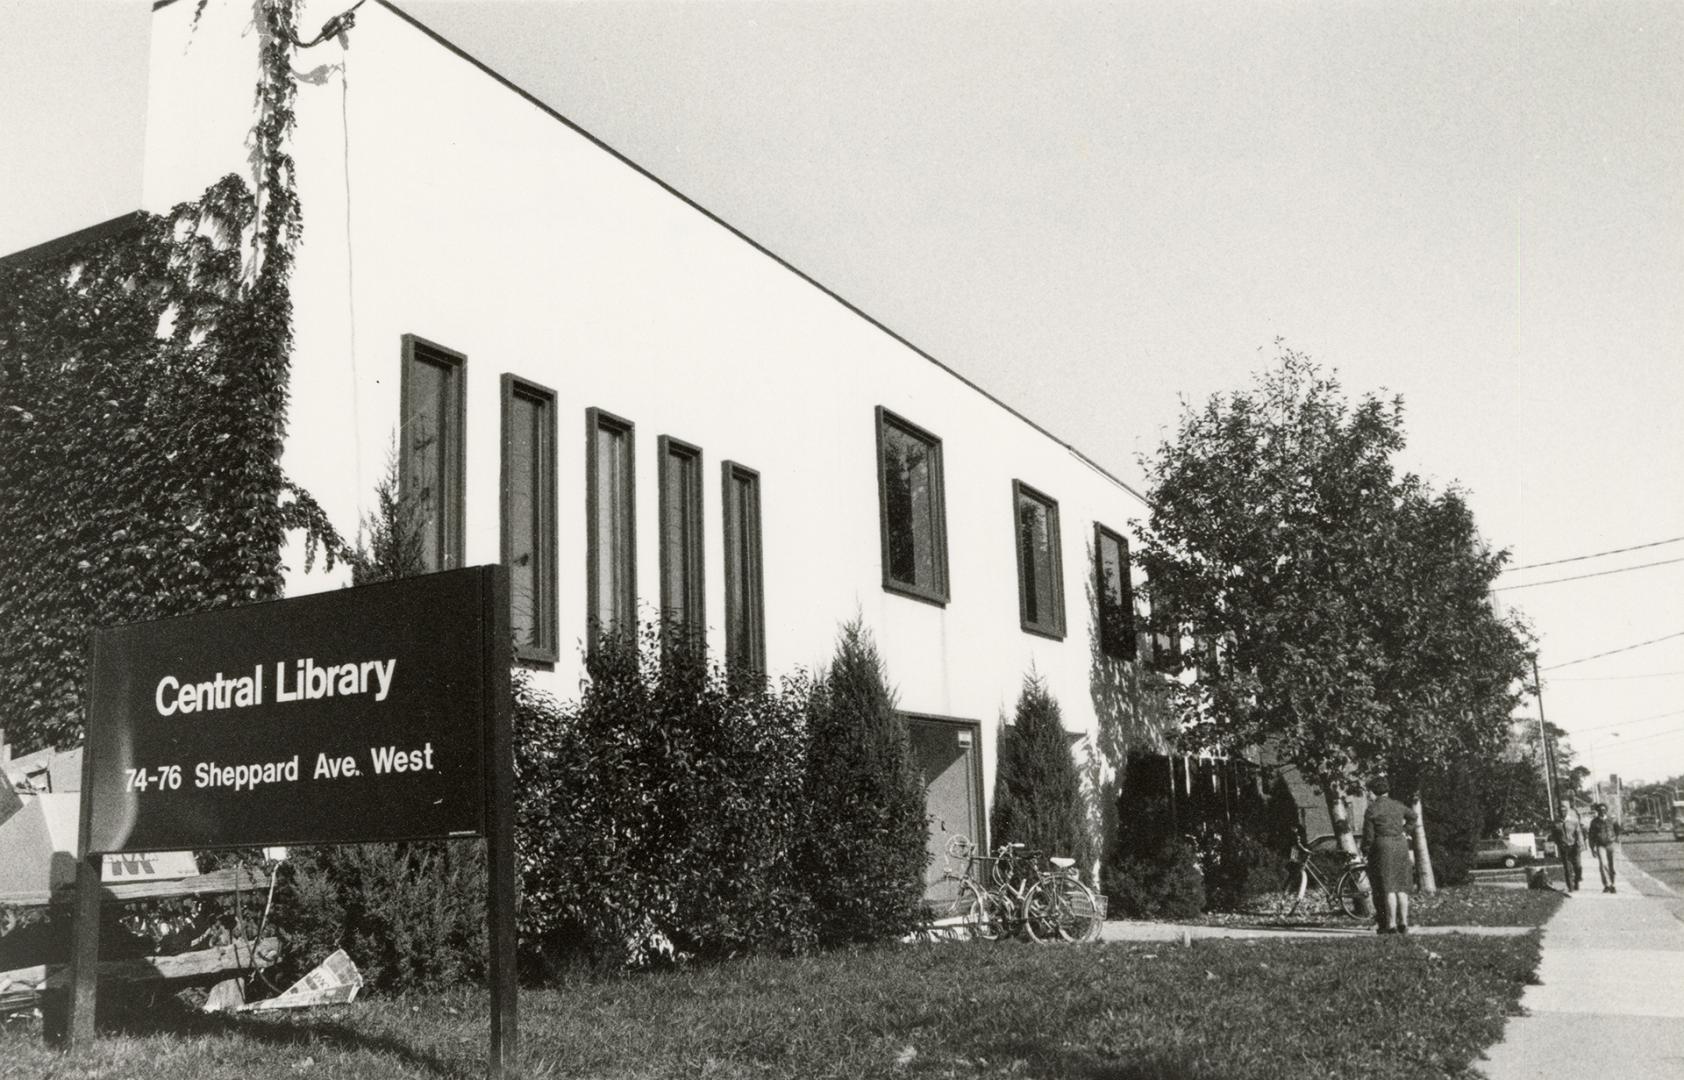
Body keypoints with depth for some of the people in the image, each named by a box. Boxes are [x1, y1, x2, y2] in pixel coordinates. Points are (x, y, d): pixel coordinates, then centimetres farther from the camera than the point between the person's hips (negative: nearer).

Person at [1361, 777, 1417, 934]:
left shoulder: (1372, 810, -8)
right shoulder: (1397, 806, 10)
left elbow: (1368, 835, -6)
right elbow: (1412, 816, 28)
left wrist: (1365, 851, 6)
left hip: (1382, 846, -5)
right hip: (1401, 845, 6)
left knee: (1387, 887, -4)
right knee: (1401, 886, 11)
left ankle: (1391, 924, -7)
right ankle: (1403, 923, 10)